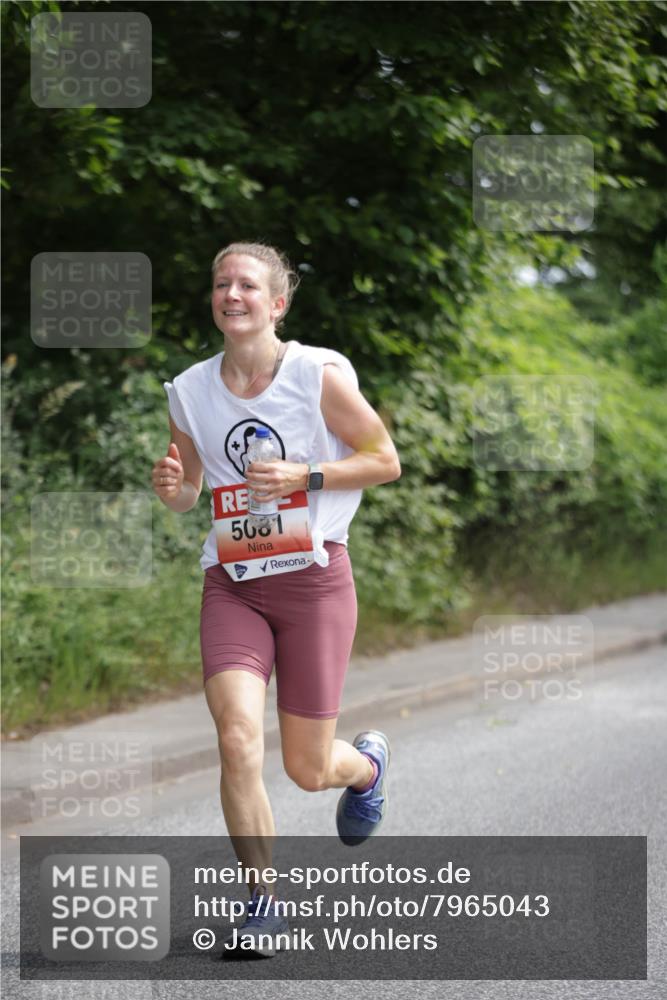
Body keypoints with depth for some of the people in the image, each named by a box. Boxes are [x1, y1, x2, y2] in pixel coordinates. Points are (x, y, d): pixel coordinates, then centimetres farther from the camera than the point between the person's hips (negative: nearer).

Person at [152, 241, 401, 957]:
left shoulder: (320, 374, -8)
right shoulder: (190, 391, 3)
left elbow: (385, 461, -2)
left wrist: (302, 477, -15)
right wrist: (170, 489, -8)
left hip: (314, 580, -2)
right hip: (232, 584, 2)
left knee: (308, 770, 3)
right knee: (238, 740, -18)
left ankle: (366, 761, 42)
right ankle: (260, 898, -1)